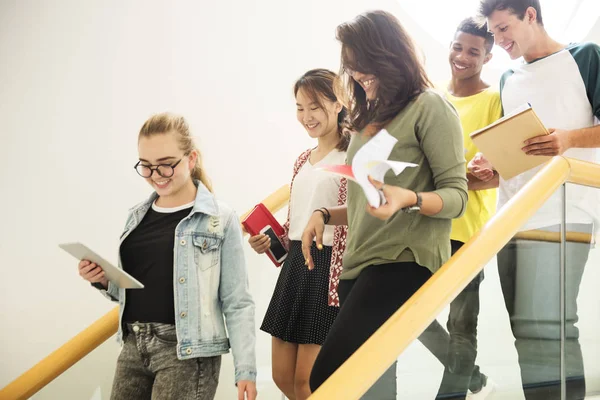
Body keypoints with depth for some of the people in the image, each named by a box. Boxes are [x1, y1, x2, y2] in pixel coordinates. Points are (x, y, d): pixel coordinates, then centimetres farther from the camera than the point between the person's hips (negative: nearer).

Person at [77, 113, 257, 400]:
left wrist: (245, 369, -12)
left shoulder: (220, 219, -7)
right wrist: (103, 281, -1)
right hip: (133, 346, 5)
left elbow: (237, 302, -8)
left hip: (188, 351, -5)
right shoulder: (137, 216, 10)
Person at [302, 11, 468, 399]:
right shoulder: (369, 120, 21)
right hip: (359, 264, 8)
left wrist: (409, 199, -26)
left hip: (406, 260, -8)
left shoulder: (429, 106, -2)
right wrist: (325, 215, 8)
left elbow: (456, 195, -7)